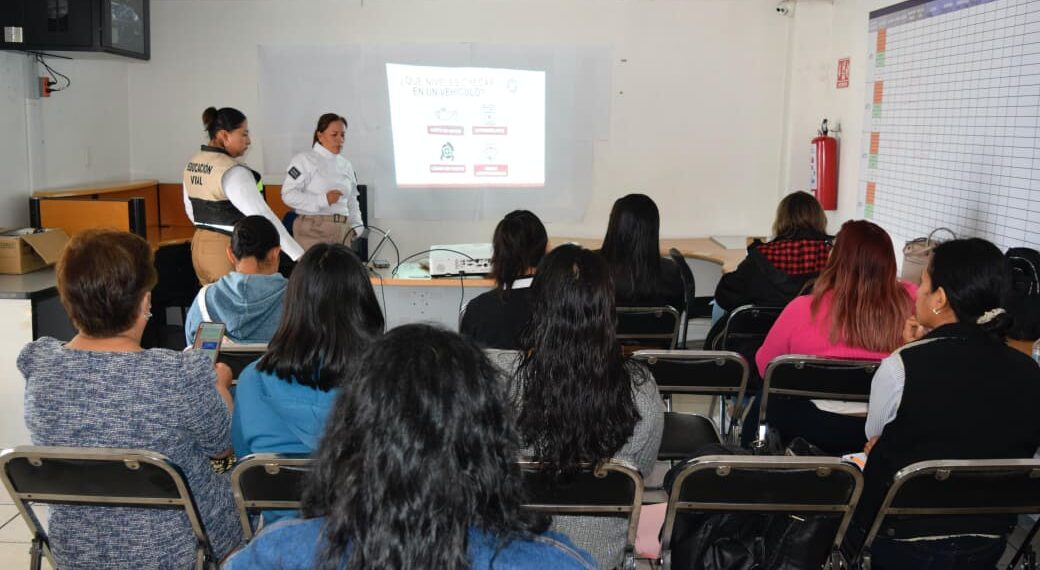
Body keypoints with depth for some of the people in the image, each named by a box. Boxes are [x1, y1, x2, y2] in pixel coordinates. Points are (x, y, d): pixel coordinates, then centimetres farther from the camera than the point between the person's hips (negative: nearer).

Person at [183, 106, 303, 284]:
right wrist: (298, 255, -28)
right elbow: (262, 216, -27)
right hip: (231, 250, -9)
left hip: (200, 245, 9)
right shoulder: (233, 172, -21)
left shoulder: (193, 163, 6)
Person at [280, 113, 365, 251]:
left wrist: (357, 227, 11)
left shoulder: (346, 165, 17)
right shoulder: (304, 160, -2)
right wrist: (324, 200, -19)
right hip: (313, 229, -6)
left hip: (342, 230, 6)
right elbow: (288, 195, -11)